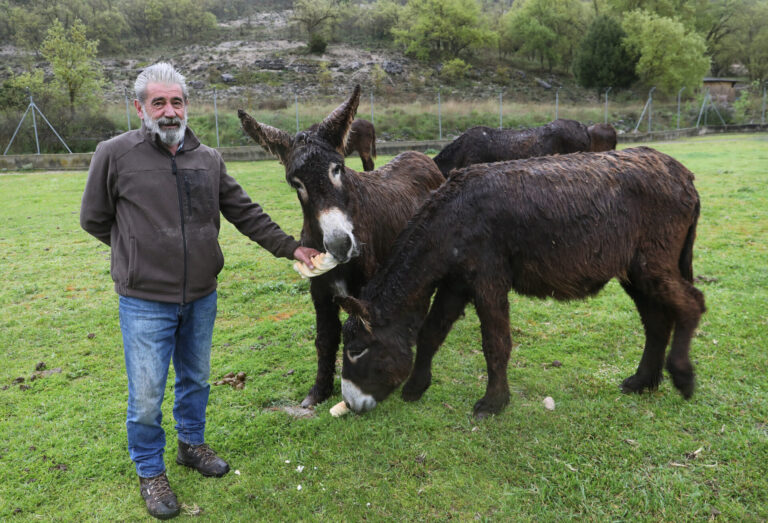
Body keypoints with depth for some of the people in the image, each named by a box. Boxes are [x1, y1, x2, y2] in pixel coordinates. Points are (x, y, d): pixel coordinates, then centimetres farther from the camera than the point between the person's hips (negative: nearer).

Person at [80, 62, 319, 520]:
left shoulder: (209, 159, 3)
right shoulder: (116, 155, -10)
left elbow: (246, 214, 6)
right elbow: (94, 219, 1)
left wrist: (290, 248, 1)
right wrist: (142, 249, 3)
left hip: (201, 297, 4)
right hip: (146, 302, -4)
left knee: (196, 380, 20)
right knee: (147, 395, 5)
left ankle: (192, 444, 44)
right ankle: (150, 472, 28)